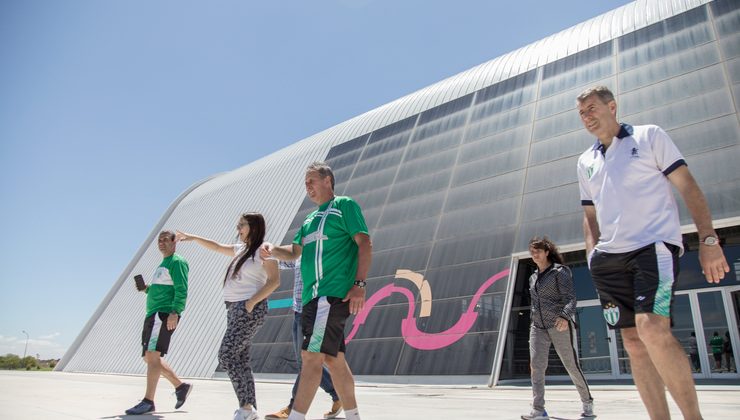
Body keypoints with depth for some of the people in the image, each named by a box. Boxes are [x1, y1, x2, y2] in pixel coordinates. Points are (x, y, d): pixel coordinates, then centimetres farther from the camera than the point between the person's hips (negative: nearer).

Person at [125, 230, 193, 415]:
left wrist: (175, 312, -26)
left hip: (164, 314, -10)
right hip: (153, 314, 10)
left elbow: (181, 290, -15)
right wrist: (147, 289, 11)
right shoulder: (162, 265, 25)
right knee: (150, 358, 11)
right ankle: (181, 386, 19)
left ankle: (148, 401, -10)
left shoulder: (177, 262, -5)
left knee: (152, 355, -14)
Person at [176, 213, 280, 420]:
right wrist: (193, 237, 23)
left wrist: (252, 302, -20)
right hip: (235, 309, 9)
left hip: (250, 310, -9)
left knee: (226, 355, -13)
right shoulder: (241, 249, 17)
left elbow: (274, 280, -16)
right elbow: (216, 247, 30)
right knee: (242, 360, 6)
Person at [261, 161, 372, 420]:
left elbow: (364, 244, -8)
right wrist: (273, 251, -1)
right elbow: (294, 252, 21)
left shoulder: (345, 205, 1)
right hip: (313, 296, 8)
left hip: (333, 294, -8)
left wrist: (359, 284, -17)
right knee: (333, 358, 12)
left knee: (312, 355, -13)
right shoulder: (311, 219, 24)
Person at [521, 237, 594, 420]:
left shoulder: (560, 271, -2)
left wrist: (565, 317, -30)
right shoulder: (533, 277, 17)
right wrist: (532, 324, 19)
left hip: (560, 325, -5)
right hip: (538, 327, 5)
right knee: (536, 365, -10)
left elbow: (570, 297, -12)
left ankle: (587, 401, 24)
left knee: (572, 365, 3)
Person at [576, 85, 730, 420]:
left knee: (653, 330, -23)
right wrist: (592, 254, 8)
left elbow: (687, 186, 1)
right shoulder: (585, 162, 19)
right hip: (609, 257, 5)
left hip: (654, 244, -5)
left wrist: (708, 239, -7)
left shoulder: (649, 136, 7)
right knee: (633, 342, 1)